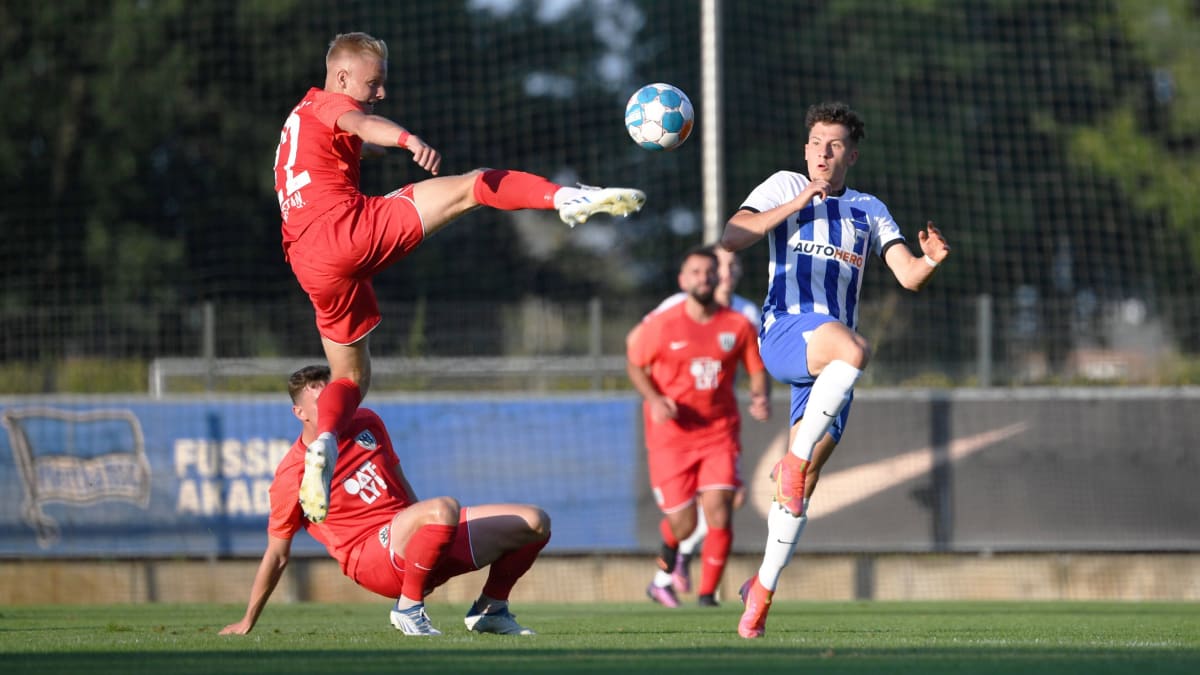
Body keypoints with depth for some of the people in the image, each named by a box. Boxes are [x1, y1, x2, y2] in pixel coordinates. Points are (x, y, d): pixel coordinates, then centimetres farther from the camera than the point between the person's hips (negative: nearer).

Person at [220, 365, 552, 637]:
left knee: (534, 523, -1)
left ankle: (491, 610, 16)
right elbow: (277, 555, -3)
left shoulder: (367, 423, 9)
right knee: (445, 508, -39)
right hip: (374, 558, -7)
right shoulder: (291, 477, -11)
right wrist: (247, 622, 2)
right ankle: (408, 608, -21)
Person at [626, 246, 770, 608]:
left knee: (719, 515, -15)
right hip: (670, 437, -2)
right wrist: (654, 399, -12)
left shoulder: (738, 326, 0)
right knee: (682, 524, -2)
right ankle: (665, 573, 34)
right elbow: (635, 364, 5)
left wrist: (760, 398, -10)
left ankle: (707, 594, -2)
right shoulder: (660, 325, -5)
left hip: (720, 433, 2)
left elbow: (757, 369, 11)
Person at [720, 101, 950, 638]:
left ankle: (763, 586, 11)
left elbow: (908, 276, 10)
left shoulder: (868, 210, 19)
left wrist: (931, 260, -13)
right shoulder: (784, 188, 10)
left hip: (830, 362, 4)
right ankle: (793, 460, -30)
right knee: (853, 349, -38)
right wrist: (798, 204, -11)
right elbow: (730, 238, -5)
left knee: (805, 480, -1)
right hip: (784, 332, -4)